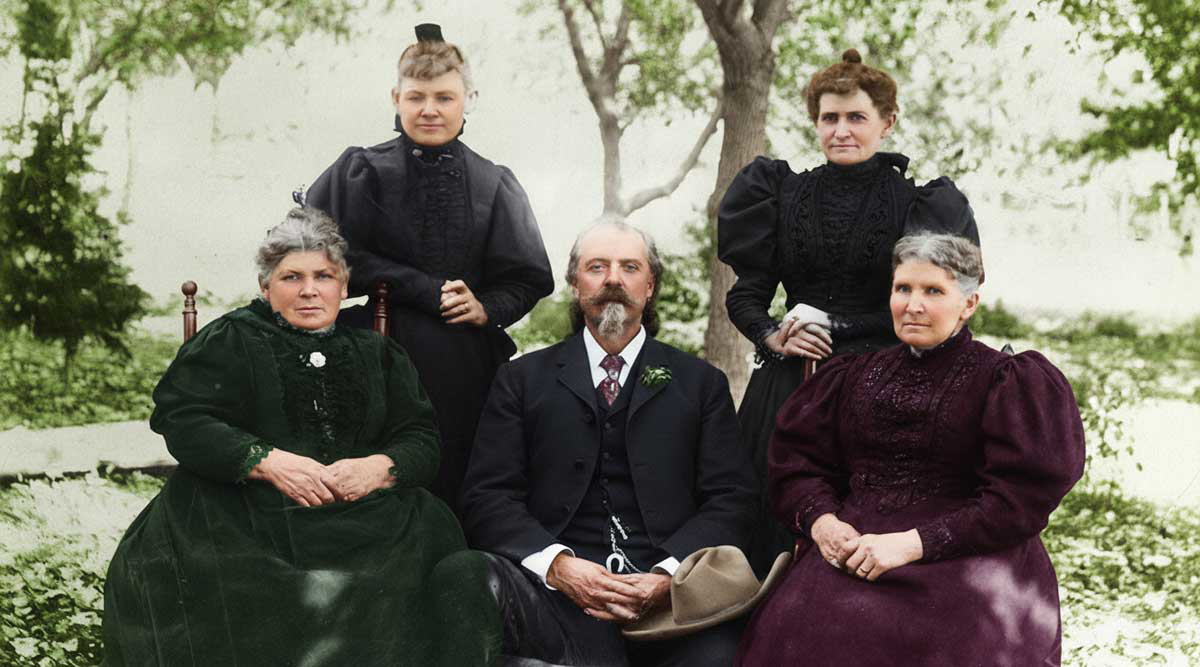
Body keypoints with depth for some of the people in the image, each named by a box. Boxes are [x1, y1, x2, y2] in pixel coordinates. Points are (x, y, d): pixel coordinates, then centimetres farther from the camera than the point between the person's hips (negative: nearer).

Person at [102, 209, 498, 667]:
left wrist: (379, 467, -11)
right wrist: (267, 460, -16)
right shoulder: (230, 342, 13)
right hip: (251, 516, -2)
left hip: (365, 515, 2)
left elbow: (423, 441, 14)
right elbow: (182, 422, -1)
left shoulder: (379, 355, 23)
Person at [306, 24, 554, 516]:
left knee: (459, 492, -1)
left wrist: (487, 307, -8)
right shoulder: (362, 172, 4)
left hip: (466, 368, 2)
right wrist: (427, 290, -10)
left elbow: (529, 278, 12)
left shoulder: (495, 185, 10)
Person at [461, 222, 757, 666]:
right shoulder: (523, 379, 15)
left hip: (670, 591, 1)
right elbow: (489, 496, 6)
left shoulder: (702, 384, 17)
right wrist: (558, 563, -13)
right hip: (560, 589, -1)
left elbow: (729, 498, 8)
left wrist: (670, 575, -11)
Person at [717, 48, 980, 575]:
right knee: (781, 531, 1)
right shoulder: (783, 192, 10)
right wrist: (773, 336, -9)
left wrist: (834, 324, -9)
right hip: (789, 391, 2)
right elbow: (744, 294, 10)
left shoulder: (920, 204, 3)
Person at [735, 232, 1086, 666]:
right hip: (853, 548, 3)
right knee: (797, 629, -26)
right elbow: (795, 463, 14)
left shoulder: (1012, 383, 5)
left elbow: (1019, 500, -6)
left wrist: (913, 543, -15)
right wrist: (821, 521, -8)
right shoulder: (851, 376, 18)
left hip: (966, 559, -3)